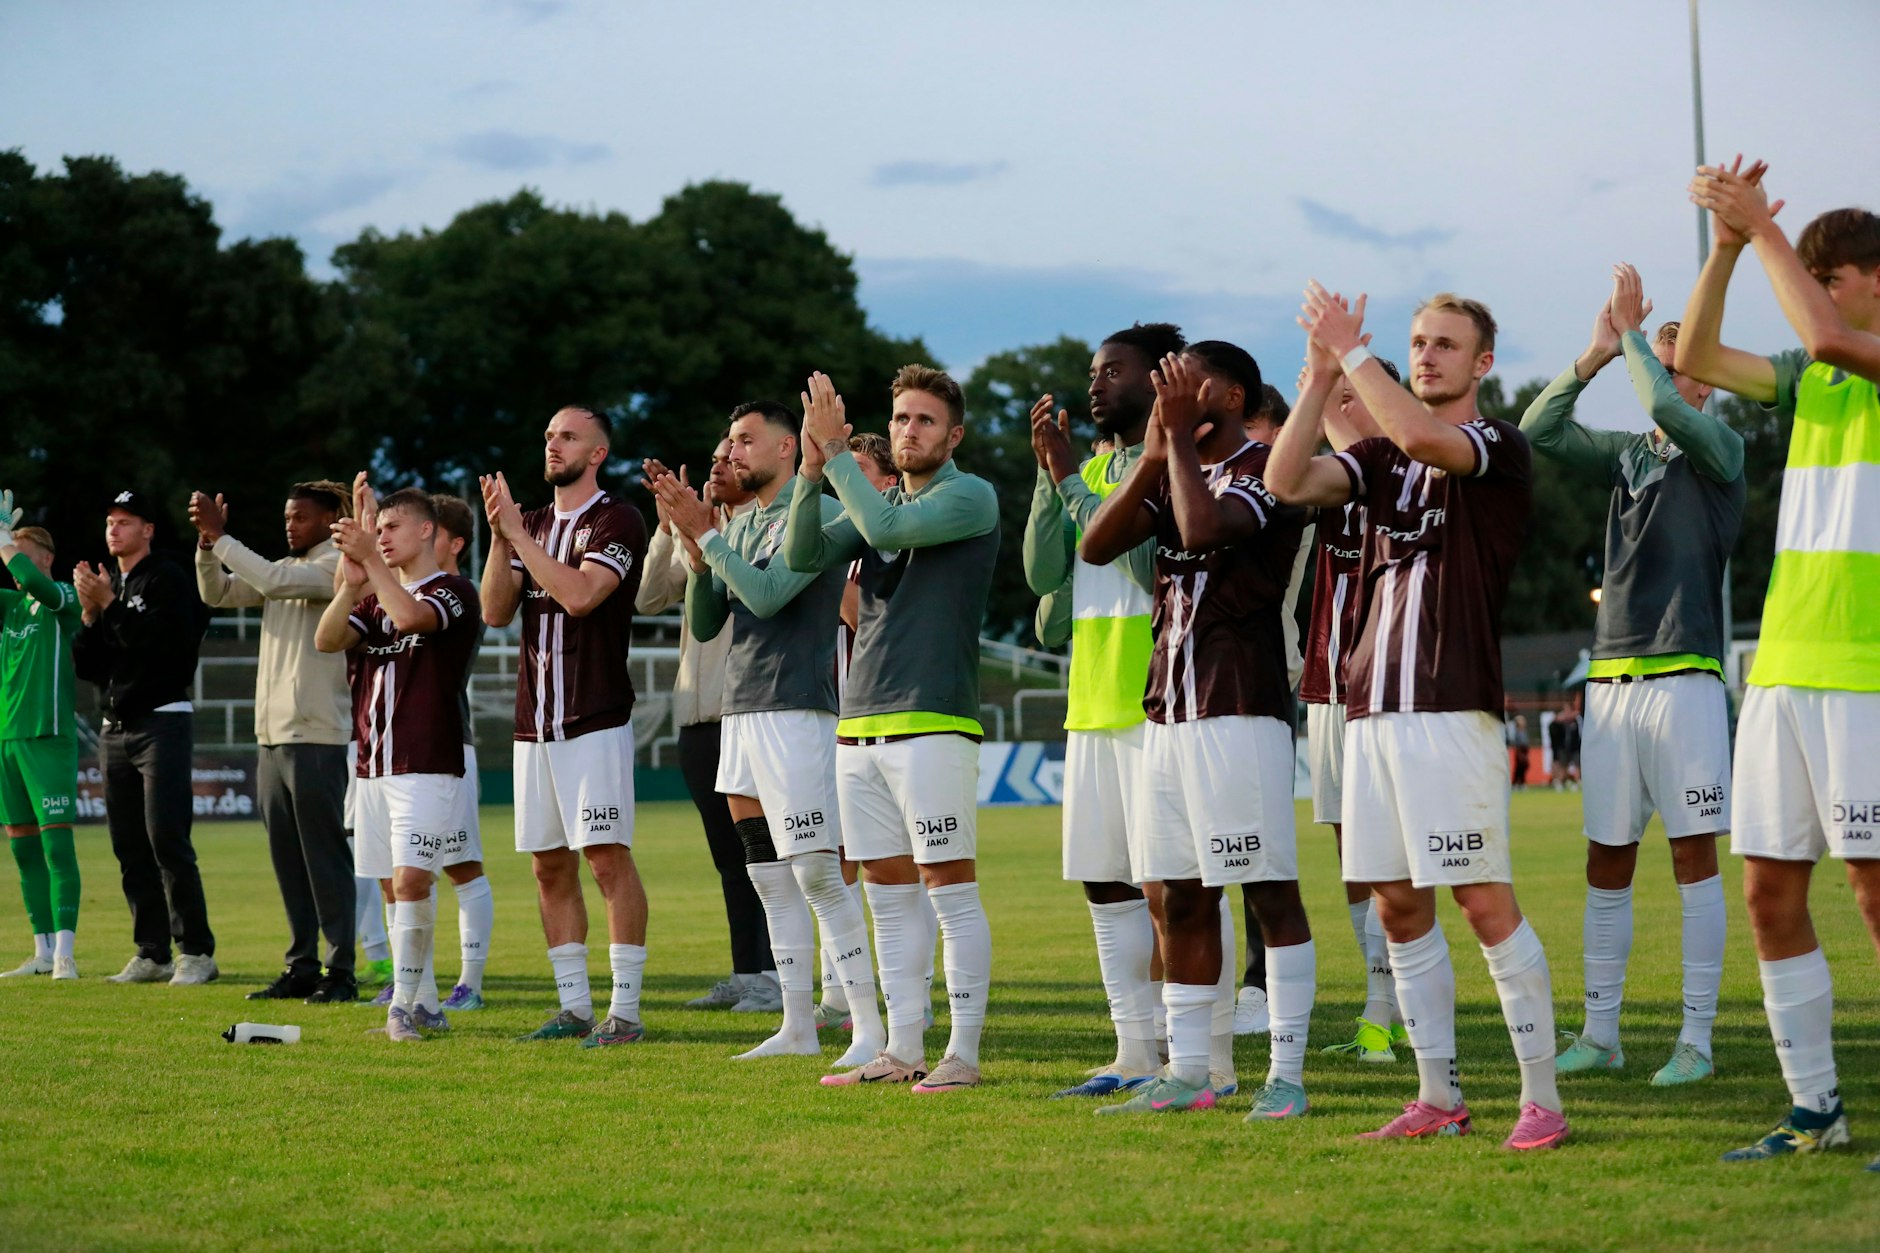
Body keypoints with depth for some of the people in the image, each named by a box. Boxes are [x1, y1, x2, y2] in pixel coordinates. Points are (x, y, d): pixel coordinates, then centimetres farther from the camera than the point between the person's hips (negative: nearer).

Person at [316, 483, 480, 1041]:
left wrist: (370, 559, -21)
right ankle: (426, 1004, 14)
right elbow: (327, 639, 3)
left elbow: (410, 617, -24)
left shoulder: (454, 592, -3)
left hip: (427, 768, -7)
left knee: (411, 882, -16)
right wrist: (350, 583, -12)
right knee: (400, 887, 8)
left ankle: (405, 1003, -14)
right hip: (373, 766, 7)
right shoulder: (376, 598, 18)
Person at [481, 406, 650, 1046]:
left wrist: (518, 533, -15)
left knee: (608, 858, -10)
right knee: (550, 867, 8)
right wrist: (499, 538, -6)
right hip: (535, 723, 7)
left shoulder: (617, 521, -5)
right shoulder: (533, 524, 17)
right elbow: (495, 611, 7)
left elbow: (579, 595, -19)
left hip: (595, 721, -7)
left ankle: (624, 1010, -9)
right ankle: (575, 1007, 14)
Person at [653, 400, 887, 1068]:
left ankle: (869, 1028, -11)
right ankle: (797, 1027, 13)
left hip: (797, 712, -9)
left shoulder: (817, 514, -7)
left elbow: (767, 594, -19)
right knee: (771, 884, 9)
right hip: (741, 714, 9)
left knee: (817, 874, -12)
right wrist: (695, 547, 1)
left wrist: (705, 534, -12)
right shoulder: (739, 526, 18)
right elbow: (704, 625, 15)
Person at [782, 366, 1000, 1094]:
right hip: (860, 726, 8)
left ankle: (964, 1054, -5)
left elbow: (888, 528, -19)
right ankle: (903, 1051, 14)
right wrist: (812, 470, -6)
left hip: (933, 724, -7)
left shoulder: (971, 497, -3)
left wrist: (836, 453, -10)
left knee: (949, 887, -7)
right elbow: (802, 556, 7)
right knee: (887, 895, 9)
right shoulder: (878, 502, 18)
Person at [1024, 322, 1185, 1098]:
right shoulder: (1093, 470, 18)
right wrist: (1049, 474, -1)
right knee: (1106, 885, 10)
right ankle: (1137, 1054, 16)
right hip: (1093, 706, 9)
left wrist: (1071, 482, -16)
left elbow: (1142, 553, -21)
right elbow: (1044, 573, 8)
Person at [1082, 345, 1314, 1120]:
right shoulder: (1170, 470, 17)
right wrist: (1153, 454, 0)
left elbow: (1202, 526, -26)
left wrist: (1181, 435, -13)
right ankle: (1189, 1072, 15)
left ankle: (1287, 1073, -3)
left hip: (1241, 712, -8)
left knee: (1270, 892, -5)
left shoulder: (1265, 469, -7)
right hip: (1167, 712, 8)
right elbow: (1096, 547, 7)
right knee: (1177, 897, 9)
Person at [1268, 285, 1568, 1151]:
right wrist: (1321, 375, -4)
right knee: (1398, 906, 8)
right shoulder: (1382, 457, 17)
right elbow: (1286, 481, 3)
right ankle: (1437, 1096, 15)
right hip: (1373, 710, 7)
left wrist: (1352, 350, -13)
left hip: (1452, 707, -7)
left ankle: (1542, 1097, -4)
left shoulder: (1498, 446, -2)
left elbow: (1422, 437, -23)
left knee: (1485, 901, -9)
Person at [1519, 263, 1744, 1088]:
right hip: (1610, 678, 6)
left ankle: (1696, 1040, -1)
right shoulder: (1627, 455, 16)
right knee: (1606, 864, 6)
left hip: (1683, 675, -6)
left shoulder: (1719, 449, 1)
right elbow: (1539, 432, 8)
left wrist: (1634, 334, -5)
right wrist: (1595, 355, 0)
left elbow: (1666, 408, -18)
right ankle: (1598, 1035, 12)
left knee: (1694, 857, -3)